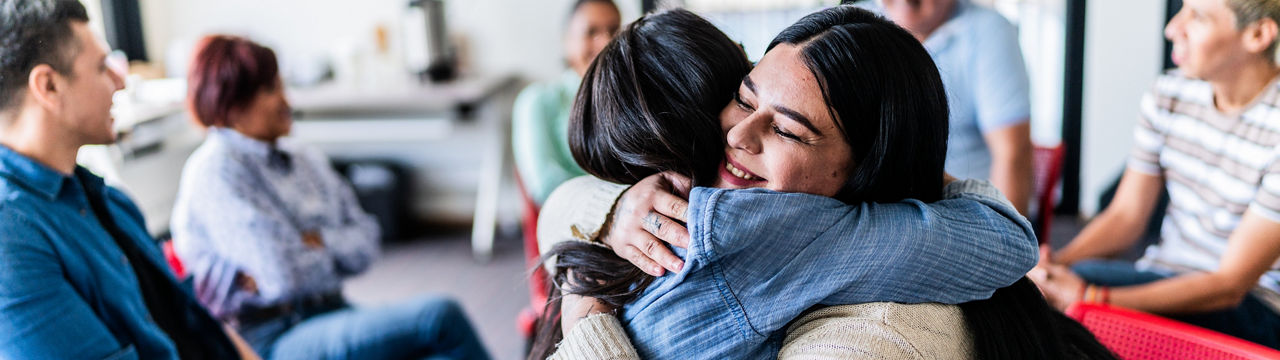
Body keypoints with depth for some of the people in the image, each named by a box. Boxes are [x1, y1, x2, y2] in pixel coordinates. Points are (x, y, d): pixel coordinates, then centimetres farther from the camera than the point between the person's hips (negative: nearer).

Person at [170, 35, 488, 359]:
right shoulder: (215, 170, -6)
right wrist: (332, 248, 4)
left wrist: (317, 241, -8)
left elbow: (365, 242, 11)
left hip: (334, 318, 7)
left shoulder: (306, 161, 17)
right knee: (440, 316, -26)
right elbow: (282, 275, -15)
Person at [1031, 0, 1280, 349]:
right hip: (1163, 280, 6)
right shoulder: (1169, 94, 2)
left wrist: (1092, 298, -31)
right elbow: (1125, 215, 4)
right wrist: (1053, 261, -17)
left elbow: (1230, 284, -19)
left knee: (1085, 278, -33)